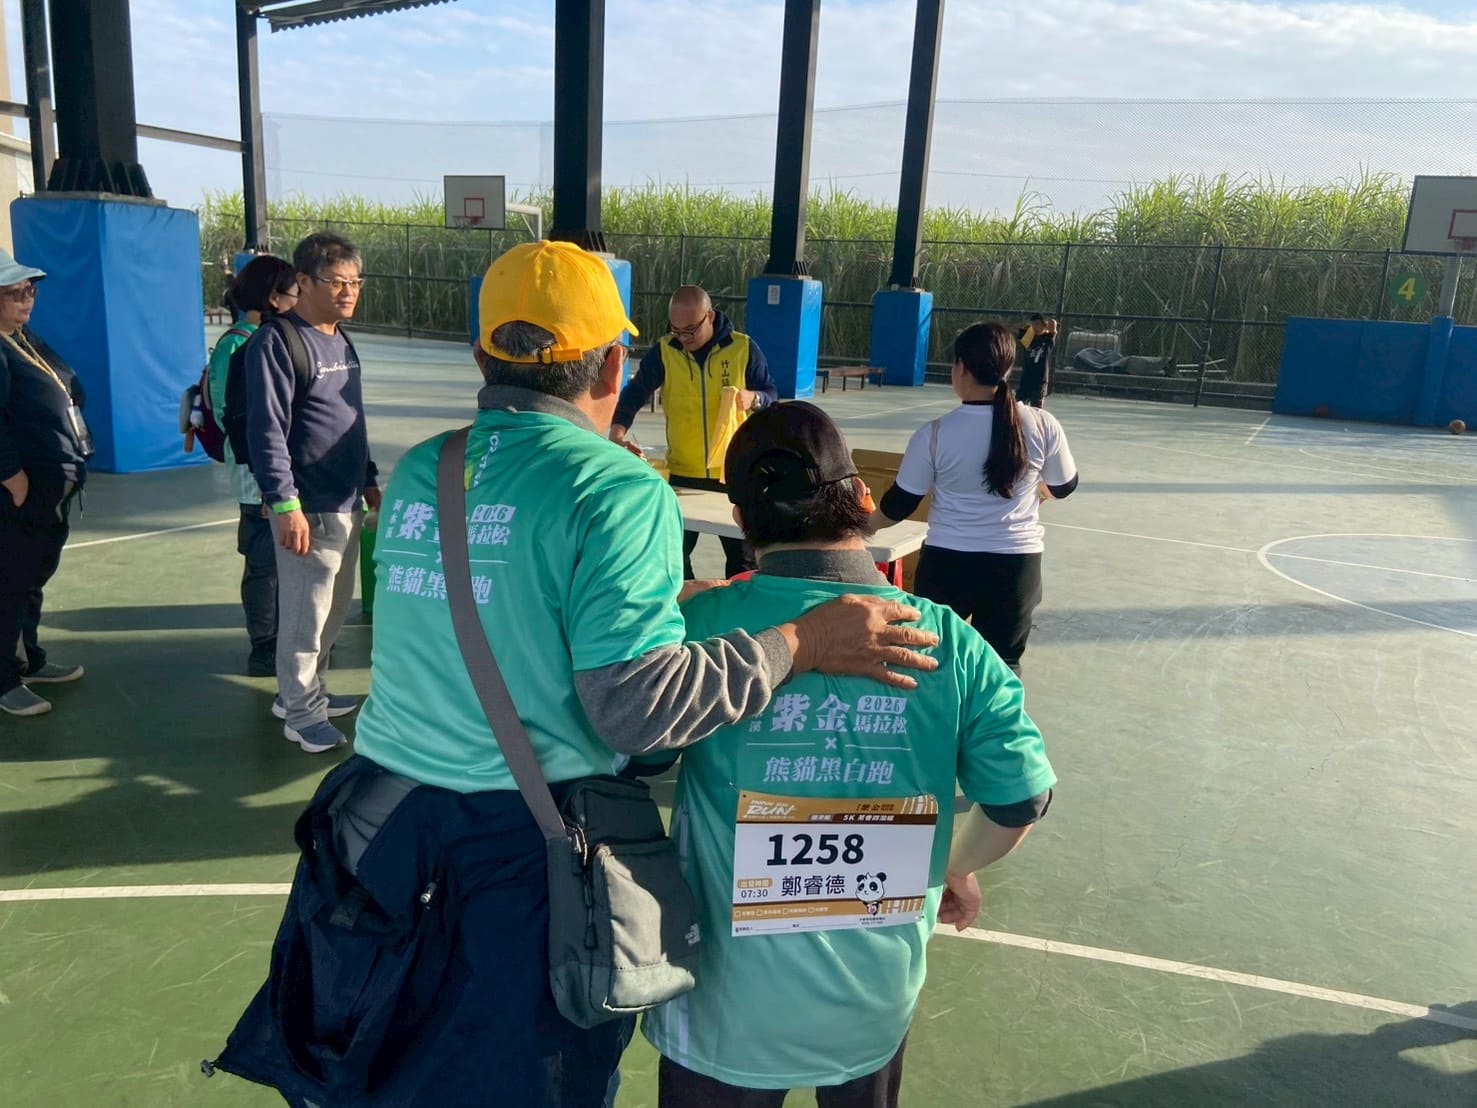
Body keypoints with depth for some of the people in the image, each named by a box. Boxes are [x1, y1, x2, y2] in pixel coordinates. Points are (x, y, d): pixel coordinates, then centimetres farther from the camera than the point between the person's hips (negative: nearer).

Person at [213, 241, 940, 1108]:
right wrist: (801, 643, -13)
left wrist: (667, 598, 17)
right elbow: (634, 705, -21)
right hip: (525, 846, -5)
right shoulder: (617, 489, -15)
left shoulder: (417, 471, 4)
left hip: (385, 811, 5)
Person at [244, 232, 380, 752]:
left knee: (334, 610, 17)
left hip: (347, 504, 9)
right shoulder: (278, 342, -12)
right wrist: (285, 504, -22)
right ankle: (302, 714, 14)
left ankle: (305, 690, 34)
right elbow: (266, 431, -17)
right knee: (305, 615, -1)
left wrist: (369, 480, 23)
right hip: (309, 509, -9)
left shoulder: (341, 340, 15)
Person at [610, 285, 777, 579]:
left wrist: (753, 399, -22)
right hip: (681, 473, 1)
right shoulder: (663, 351, -3)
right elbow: (635, 393, -7)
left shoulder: (743, 348, -5)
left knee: (741, 554, 8)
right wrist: (618, 430, -26)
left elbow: (771, 395, 2)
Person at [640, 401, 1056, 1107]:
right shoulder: (949, 641, -14)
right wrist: (957, 871, 13)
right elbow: (1023, 797, -7)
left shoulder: (701, 624, -21)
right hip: (878, 999, 3)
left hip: (732, 1004, -2)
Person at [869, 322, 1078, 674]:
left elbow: (899, 505, -3)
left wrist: (867, 523, 19)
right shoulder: (1042, 425, -9)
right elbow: (1064, 486, 8)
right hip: (1016, 563, 1)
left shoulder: (934, 434, -13)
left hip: (947, 562, -1)